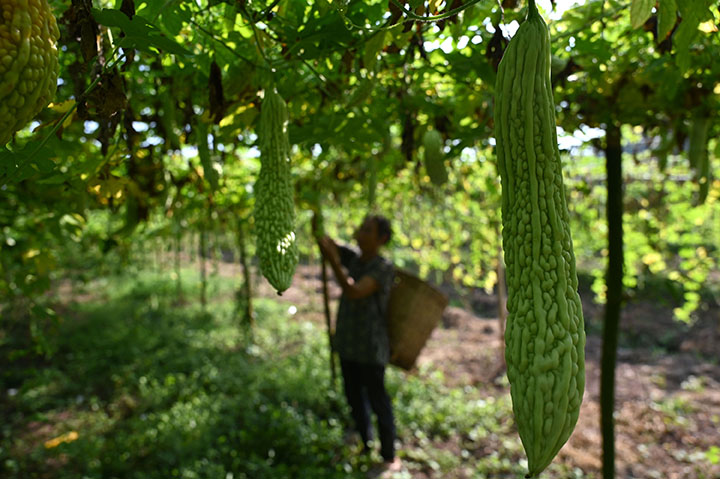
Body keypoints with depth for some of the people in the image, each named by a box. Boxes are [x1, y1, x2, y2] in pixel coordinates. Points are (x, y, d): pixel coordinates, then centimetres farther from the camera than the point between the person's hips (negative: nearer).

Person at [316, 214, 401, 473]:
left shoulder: (384, 267, -17)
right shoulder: (353, 257, 2)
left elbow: (354, 292, -30)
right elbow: (323, 240, -5)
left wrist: (333, 261, -41)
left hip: (370, 347, -7)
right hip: (347, 344, 7)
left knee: (378, 401, 6)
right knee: (354, 398, 20)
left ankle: (389, 457, 23)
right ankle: (367, 445, 40)